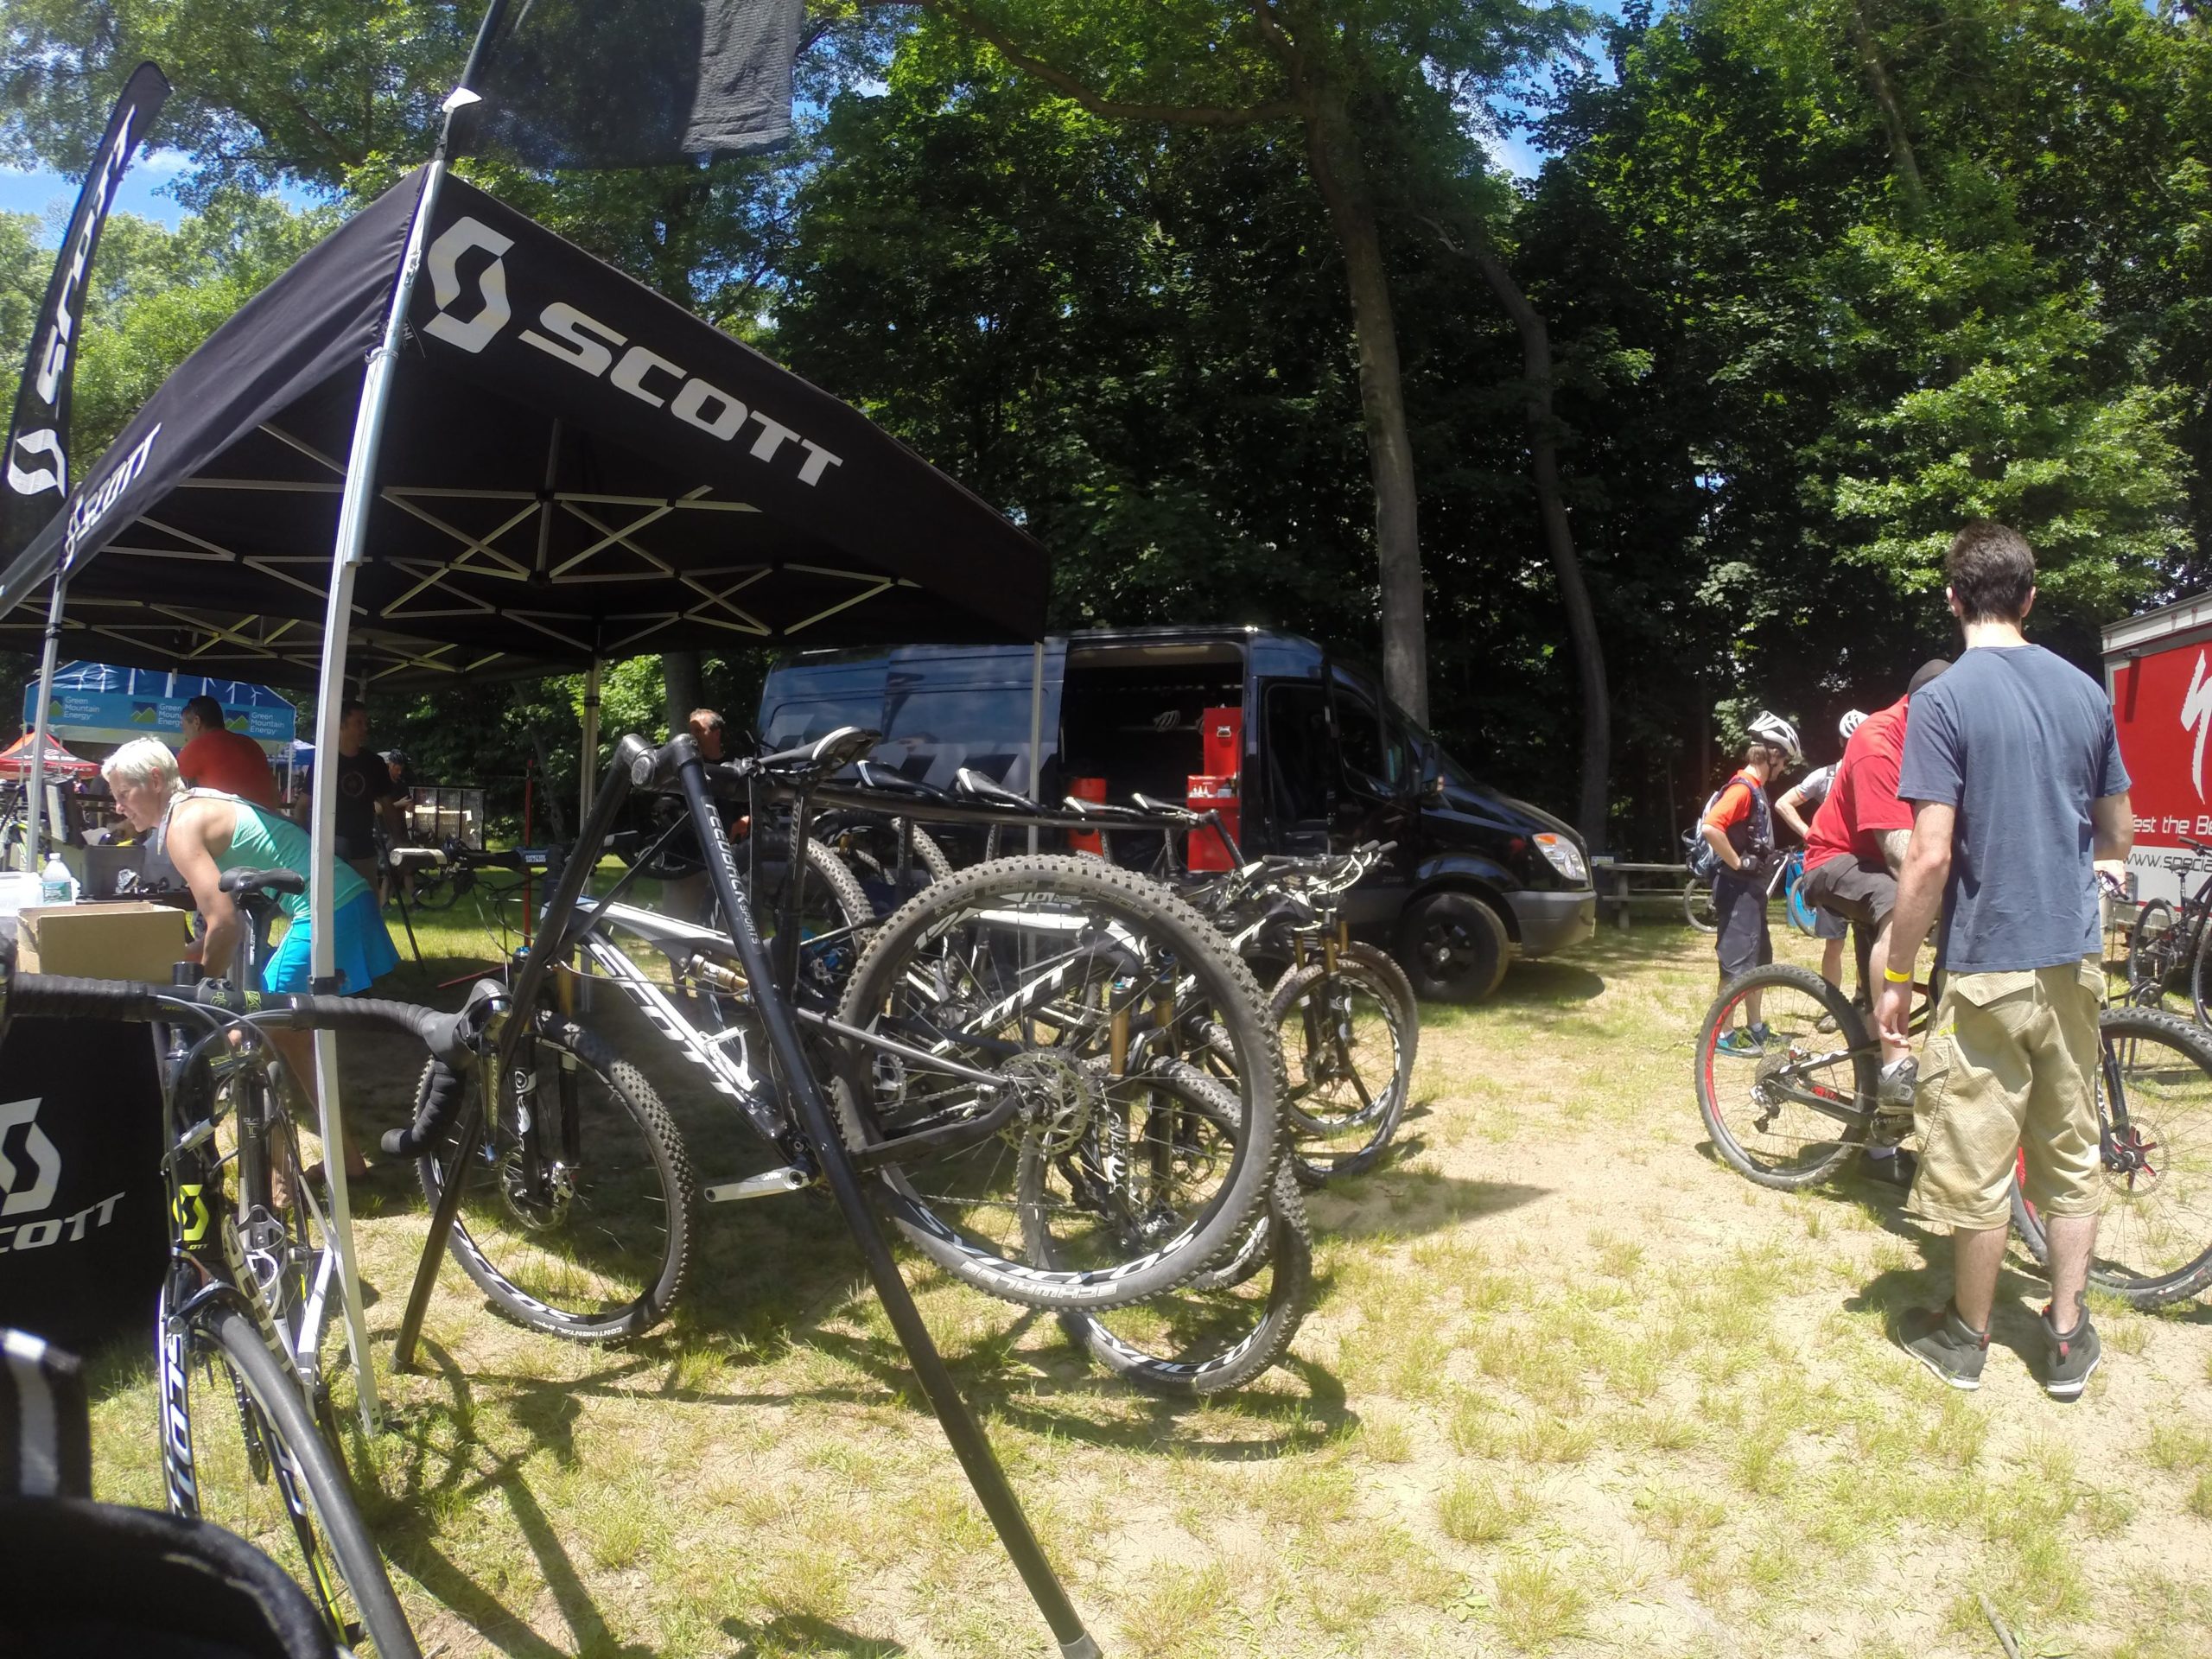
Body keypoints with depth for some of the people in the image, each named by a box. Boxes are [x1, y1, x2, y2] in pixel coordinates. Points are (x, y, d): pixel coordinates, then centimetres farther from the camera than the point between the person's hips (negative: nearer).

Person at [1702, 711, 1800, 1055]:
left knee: (1758, 959, 16)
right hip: (1738, 887, -10)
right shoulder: (1743, 787, -18)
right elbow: (1710, 827, -32)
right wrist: (1737, 863, -23)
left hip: (1752, 886, 10)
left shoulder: (1755, 788, 13)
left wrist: (1760, 864, 14)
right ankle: (1725, 1034, 2)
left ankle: (1755, 1028, 26)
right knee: (1737, 961, -5)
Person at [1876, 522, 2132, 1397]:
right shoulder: (2086, 691, 4)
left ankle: (1966, 1335, 20)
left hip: (1988, 964, -6)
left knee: (1977, 1161, 6)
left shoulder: (1944, 699, -13)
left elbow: (1930, 855, -18)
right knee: (2071, 1152, 15)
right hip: (2073, 961, 6)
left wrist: (1896, 975, -10)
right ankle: (2067, 1335, 25)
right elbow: (2118, 836, 12)